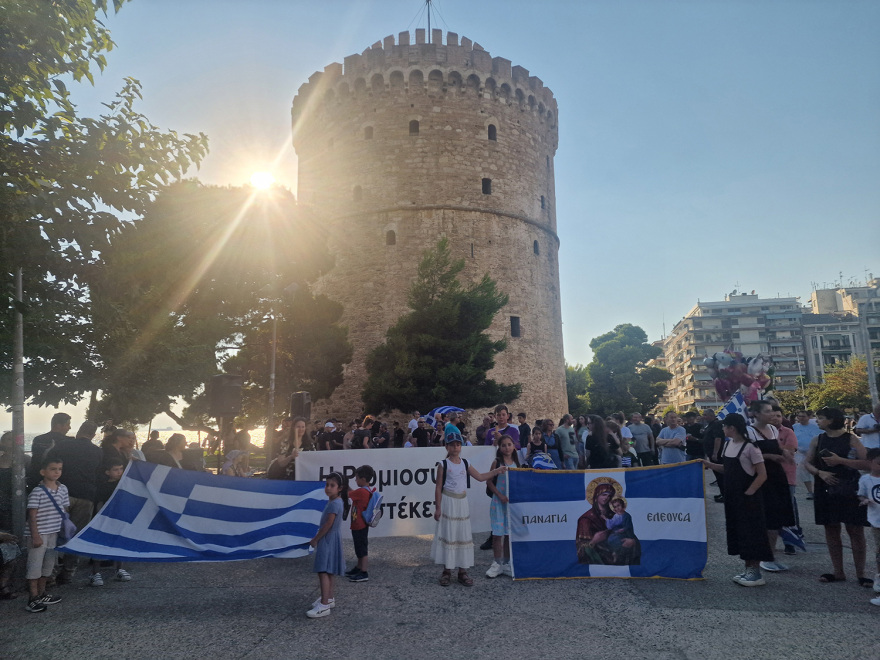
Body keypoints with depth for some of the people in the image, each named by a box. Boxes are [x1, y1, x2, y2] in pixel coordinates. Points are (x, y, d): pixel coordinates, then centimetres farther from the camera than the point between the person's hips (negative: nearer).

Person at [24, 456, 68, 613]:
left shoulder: (63, 489, 5)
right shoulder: (37, 492, -15)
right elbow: (32, 516, -15)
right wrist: (35, 536, -17)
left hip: (54, 533, 7)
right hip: (39, 534, -7)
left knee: (48, 564, 16)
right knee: (35, 565, -1)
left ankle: (41, 594, 30)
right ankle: (33, 600, 6)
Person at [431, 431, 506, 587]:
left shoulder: (465, 463, 7)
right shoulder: (443, 464, -6)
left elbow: (480, 477, 13)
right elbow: (438, 487, -6)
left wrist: (497, 471, 6)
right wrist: (438, 507, -9)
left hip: (462, 502, 5)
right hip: (448, 502, -4)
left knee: (463, 535, 7)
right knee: (448, 535, 0)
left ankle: (462, 571, 16)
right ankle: (447, 571, 11)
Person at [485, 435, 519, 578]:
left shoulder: (516, 462, 7)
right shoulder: (497, 462, -5)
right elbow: (489, 482, -5)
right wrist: (500, 496, -14)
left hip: (513, 501, 4)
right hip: (498, 502, -4)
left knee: (509, 534, 9)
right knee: (497, 534, -2)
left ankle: (506, 563, 20)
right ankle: (497, 564, 9)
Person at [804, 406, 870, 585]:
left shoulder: (850, 439, -6)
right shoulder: (817, 440, 6)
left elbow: (866, 463, -12)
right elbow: (808, 463, 9)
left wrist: (840, 460, -20)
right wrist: (820, 472, -10)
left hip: (849, 491, -4)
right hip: (826, 490, 4)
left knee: (855, 530, 0)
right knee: (831, 530, 8)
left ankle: (861, 574, 12)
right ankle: (838, 572, 19)